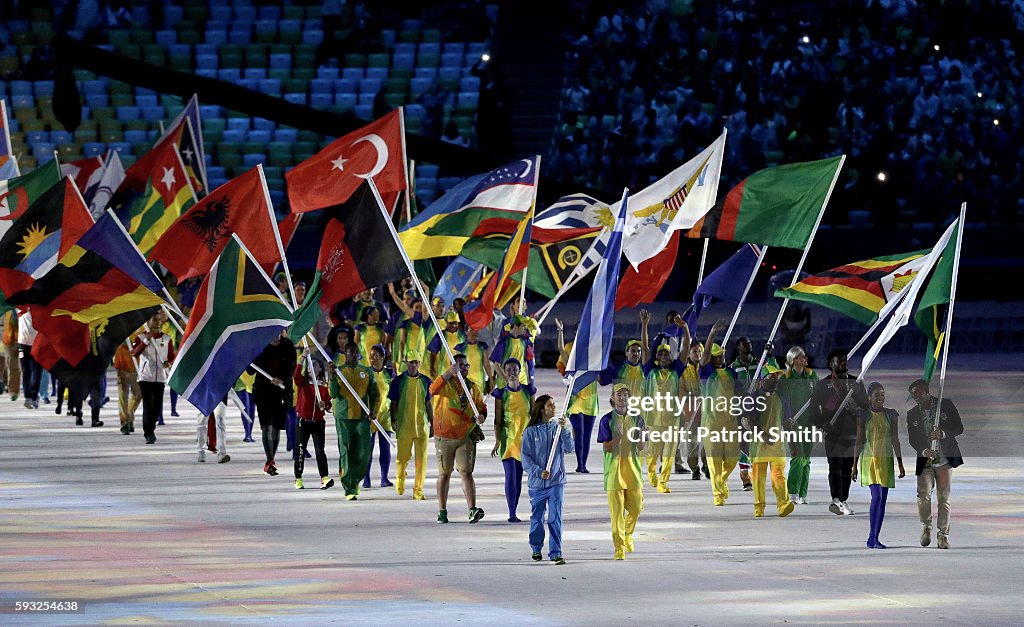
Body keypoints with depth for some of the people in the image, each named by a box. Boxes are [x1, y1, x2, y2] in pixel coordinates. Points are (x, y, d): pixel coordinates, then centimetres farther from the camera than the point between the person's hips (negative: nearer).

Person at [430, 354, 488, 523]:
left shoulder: (472, 387, 11)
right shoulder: (445, 383, -2)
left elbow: (481, 407, 18)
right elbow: (433, 389, -24)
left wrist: (481, 416, -5)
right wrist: (449, 373, -32)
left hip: (466, 436, 2)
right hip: (445, 436, -2)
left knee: (466, 472, -8)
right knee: (444, 474, 7)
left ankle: (472, 510, -16)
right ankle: (442, 511, 15)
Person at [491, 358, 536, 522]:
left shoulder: (528, 391, 6)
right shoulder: (501, 393, 0)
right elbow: (498, 420, -1)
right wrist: (497, 441, -7)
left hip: (524, 437, 3)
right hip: (507, 438, -2)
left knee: (519, 476, 6)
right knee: (510, 474, -11)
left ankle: (514, 511, 13)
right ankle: (512, 513, -12)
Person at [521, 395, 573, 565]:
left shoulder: (558, 428, 5)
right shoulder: (531, 432, -1)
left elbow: (569, 448, -5)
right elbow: (525, 457, -5)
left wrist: (564, 429, -17)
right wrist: (539, 471, -18)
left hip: (556, 482, 0)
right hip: (537, 482, 0)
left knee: (555, 518, -10)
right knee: (537, 518, 12)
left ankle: (556, 553, -9)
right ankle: (536, 549, 33)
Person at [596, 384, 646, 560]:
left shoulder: (636, 419, 8)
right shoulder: (607, 420, -1)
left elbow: (641, 447, 8)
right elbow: (607, 447, -6)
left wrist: (642, 437, -13)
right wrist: (618, 436, -23)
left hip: (633, 468, 3)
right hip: (614, 469, -3)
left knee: (636, 507, 3)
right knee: (617, 511, -6)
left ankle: (627, 534, 32)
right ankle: (619, 547, -1)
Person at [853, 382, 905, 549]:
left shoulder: (891, 415, 6)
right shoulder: (863, 416, 0)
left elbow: (895, 440, 9)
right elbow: (859, 441, 3)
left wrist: (900, 464, 7)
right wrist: (855, 465, 2)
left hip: (886, 461, 3)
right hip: (870, 460, -3)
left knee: (882, 500, 3)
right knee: (876, 496, -16)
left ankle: (875, 538, 9)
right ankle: (872, 537, -10)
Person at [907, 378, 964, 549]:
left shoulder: (946, 405, 2)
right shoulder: (912, 414, 8)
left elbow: (959, 428, -1)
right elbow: (912, 439, 3)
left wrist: (943, 434, -20)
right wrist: (924, 451, -18)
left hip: (945, 460, -1)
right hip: (925, 462, 1)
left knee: (944, 497, -1)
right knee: (923, 495, -14)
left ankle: (943, 534, 6)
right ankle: (926, 527, 8)